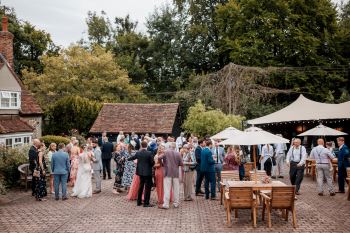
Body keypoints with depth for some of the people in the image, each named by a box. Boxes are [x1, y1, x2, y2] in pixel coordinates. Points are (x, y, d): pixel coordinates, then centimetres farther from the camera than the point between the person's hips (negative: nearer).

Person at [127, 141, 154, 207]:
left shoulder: (138, 153, -2)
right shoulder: (149, 153, -15)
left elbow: (132, 158, 16)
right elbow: (152, 162, -13)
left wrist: (127, 159, 37)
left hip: (140, 172, 5)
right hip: (148, 172, -5)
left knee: (141, 187, 17)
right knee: (147, 187, 1)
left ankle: (139, 202, 24)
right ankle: (146, 203, 2)